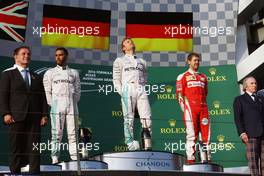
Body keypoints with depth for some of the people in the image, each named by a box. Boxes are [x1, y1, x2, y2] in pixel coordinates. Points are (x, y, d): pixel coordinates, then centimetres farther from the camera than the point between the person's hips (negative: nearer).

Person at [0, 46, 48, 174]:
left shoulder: (36, 77, 20)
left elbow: (42, 97, 15)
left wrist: (44, 115, 3)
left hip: (34, 118, 4)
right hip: (16, 117, -4)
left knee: (34, 149, 0)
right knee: (16, 148, 0)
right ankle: (15, 172, 7)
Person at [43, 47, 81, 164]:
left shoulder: (74, 73, 16)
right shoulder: (50, 73, 12)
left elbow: (77, 90, 13)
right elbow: (47, 92, 6)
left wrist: (73, 103, 3)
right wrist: (53, 105, -2)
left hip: (71, 107, 1)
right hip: (56, 107, -1)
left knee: (73, 134, -2)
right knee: (56, 134, -5)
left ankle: (75, 158, -4)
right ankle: (55, 159, -6)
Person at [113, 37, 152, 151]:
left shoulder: (142, 61, 28)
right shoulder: (119, 61, 17)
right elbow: (116, 79, 8)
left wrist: (142, 88, 6)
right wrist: (121, 92, -4)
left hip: (141, 90, 3)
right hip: (127, 88, -2)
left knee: (146, 117, -10)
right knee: (129, 118, -8)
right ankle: (130, 143, -7)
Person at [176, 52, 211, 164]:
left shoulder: (203, 77, 22)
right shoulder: (183, 77, 8)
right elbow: (179, 95, 2)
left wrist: (203, 106, 16)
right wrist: (185, 109, -5)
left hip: (203, 108, 5)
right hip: (190, 108, -5)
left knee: (206, 134, 0)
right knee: (191, 135, -9)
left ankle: (206, 159, 4)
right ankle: (190, 160, -8)